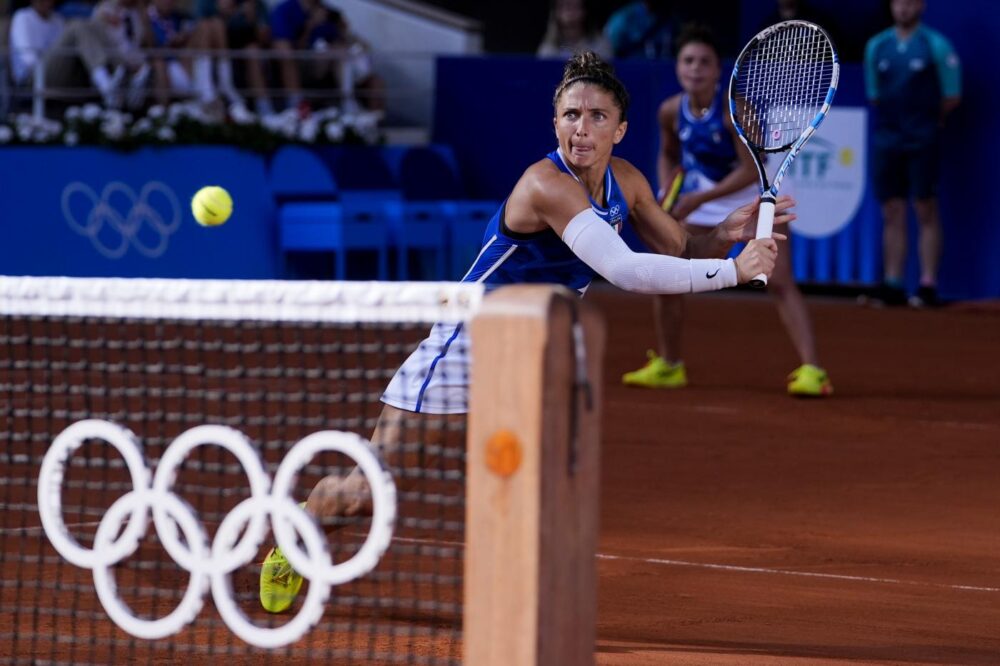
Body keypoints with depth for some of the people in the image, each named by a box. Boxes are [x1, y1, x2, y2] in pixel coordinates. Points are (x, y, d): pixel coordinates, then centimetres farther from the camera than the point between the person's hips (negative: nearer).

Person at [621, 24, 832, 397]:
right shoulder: (671, 112, -10)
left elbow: (751, 170, -27)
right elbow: (669, 156, 11)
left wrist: (699, 198, -27)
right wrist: (668, 193, -7)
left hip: (753, 198, -5)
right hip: (703, 202, 5)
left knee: (780, 282, -16)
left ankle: (811, 370, -20)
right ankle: (668, 366, 22)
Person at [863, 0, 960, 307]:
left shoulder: (936, 45, -2)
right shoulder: (876, 46, 10)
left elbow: (951, 97, 0)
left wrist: (926, 118, 5)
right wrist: (893, 117, 11)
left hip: (922, 140, -4)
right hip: (886, 140, 4)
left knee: (926, 210, -6)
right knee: (892, 213, 5)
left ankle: (928, 285, -6)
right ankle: (892, 285, 8)